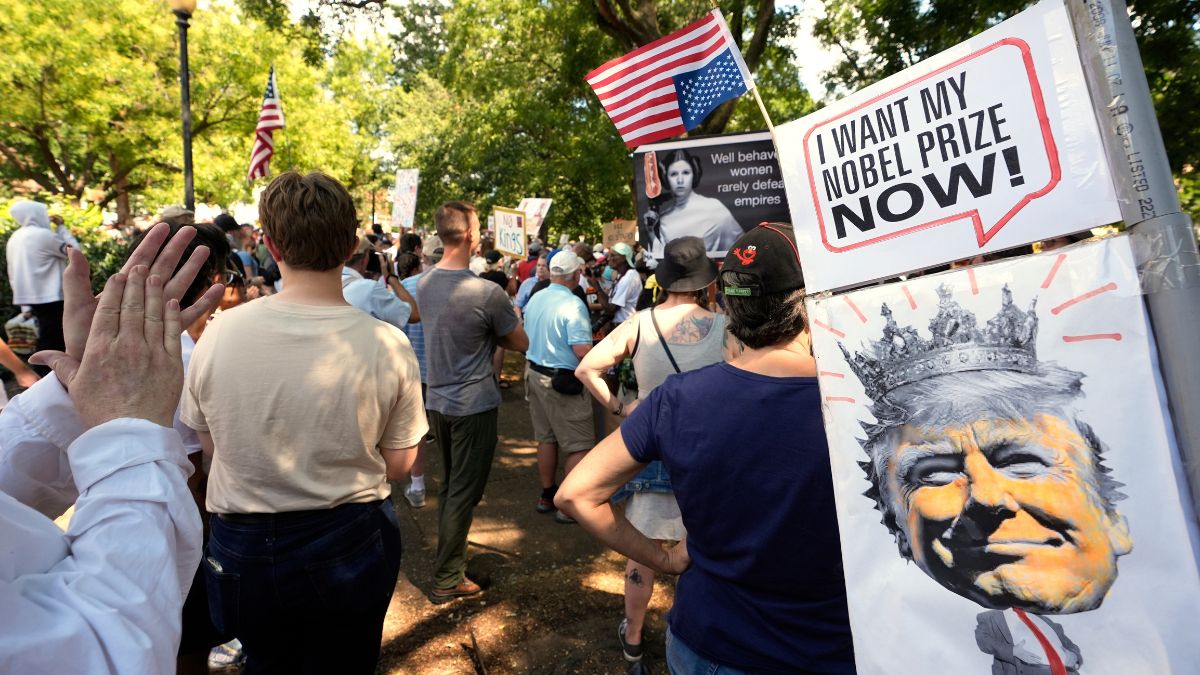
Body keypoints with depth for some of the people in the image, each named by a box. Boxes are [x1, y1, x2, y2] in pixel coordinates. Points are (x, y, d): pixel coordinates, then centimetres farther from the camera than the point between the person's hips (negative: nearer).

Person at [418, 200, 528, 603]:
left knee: (449, 485, 21)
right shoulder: (487, 293, -21)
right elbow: (521, 343, -8)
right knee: (464, 492, 5)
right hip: (474, 404, -7)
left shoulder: (424, 283, 0)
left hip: (437, 400, 7)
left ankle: (450, 553, 37)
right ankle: (447, 579, 16)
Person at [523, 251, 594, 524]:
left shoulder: (535, 300, 5)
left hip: (534, 374, 9)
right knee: (580, 445, 4)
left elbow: (526, 337, 16)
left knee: (546, 439, 20)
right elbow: (583, 351, -26)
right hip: (562, 380, -8)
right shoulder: (573, 305, -20)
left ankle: (547, 495, 31)